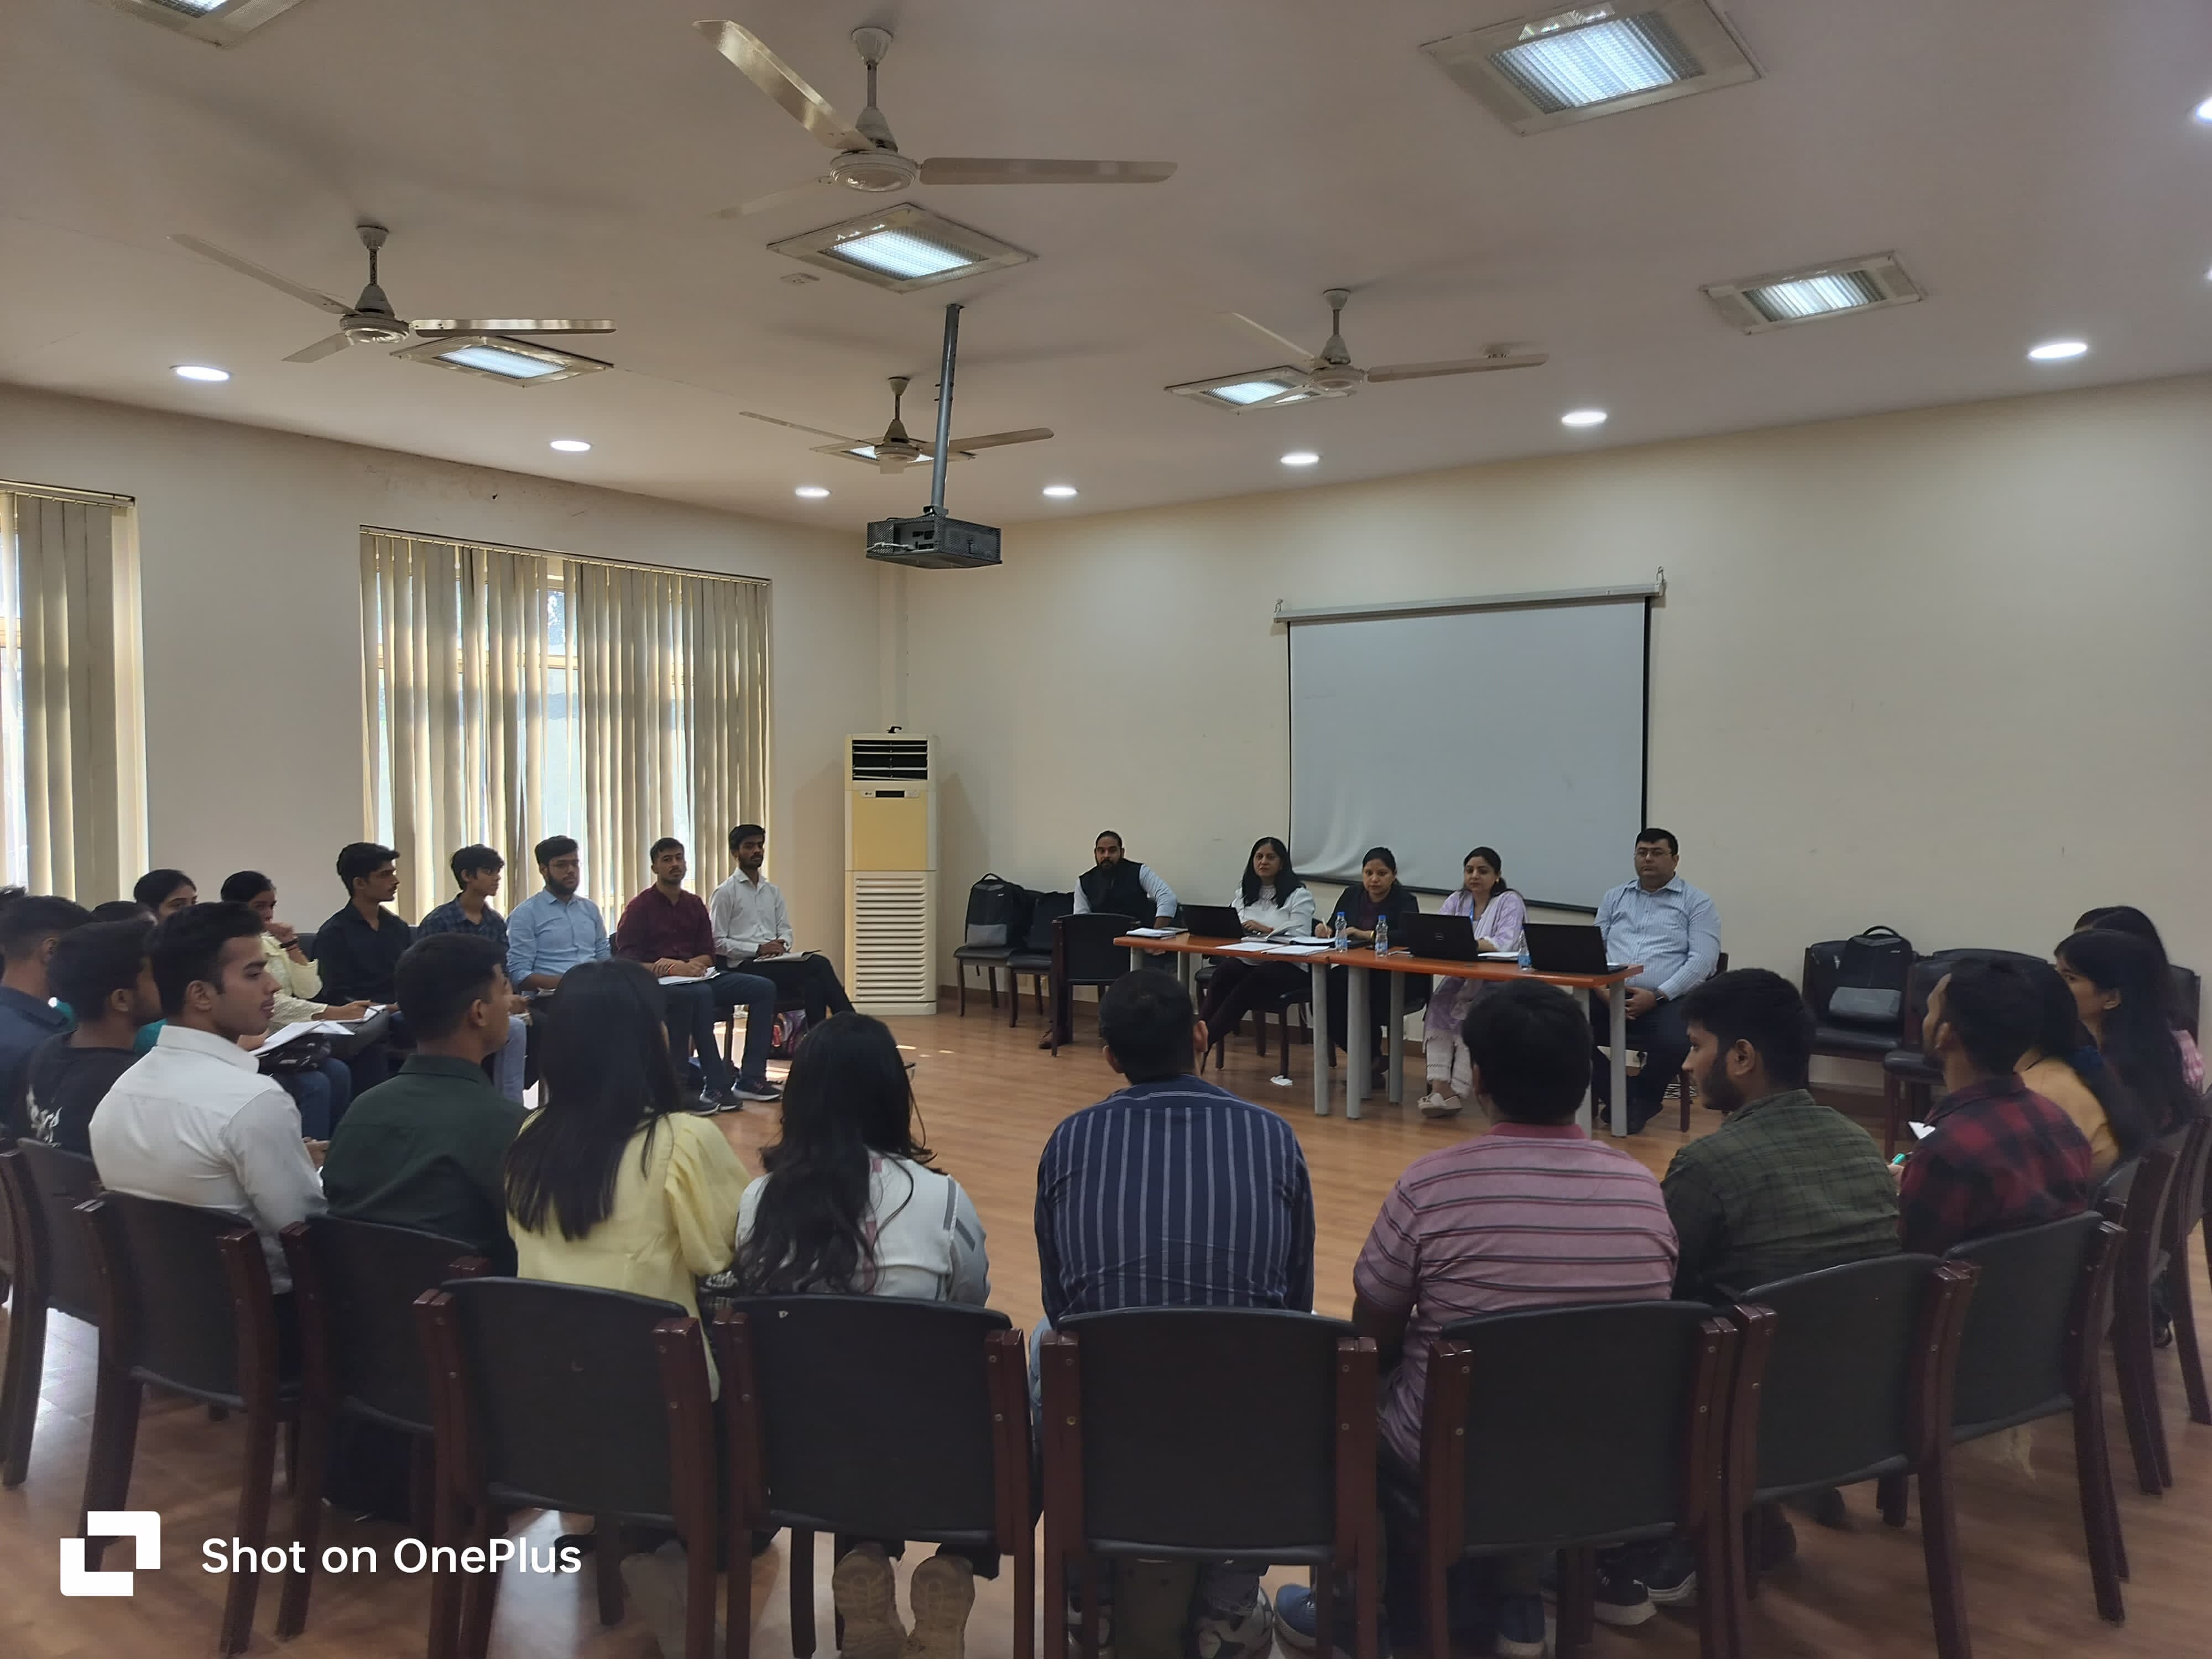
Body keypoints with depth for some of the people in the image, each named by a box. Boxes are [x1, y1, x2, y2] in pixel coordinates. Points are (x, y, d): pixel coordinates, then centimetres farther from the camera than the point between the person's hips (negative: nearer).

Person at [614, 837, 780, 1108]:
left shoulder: (694, 905, 15)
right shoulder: (640, 908, -2)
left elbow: (708, 955, 14)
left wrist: (688, 965, -10)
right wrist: (673, 969, -21)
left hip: (697, 979, 7)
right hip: (657, 984, -6)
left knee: (763, 988, -11)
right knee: (700, 994, -39)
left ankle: (751, 1079, -16)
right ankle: (717, 1085, -36)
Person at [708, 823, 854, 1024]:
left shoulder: (773, 891, 19)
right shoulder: (725, 892, 1)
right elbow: (718, 942, -5)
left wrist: (782, 944, -6)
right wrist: (759, 949, -15)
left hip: (775, 962, 6)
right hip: (744, 966, -6)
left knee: (812, 982, -30)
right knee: (819, 965, -27)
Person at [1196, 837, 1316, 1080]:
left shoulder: (1299, 894, 0)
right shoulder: (1244, 892, 18)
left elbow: (1300, 936, -10)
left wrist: (1268, 930, -21)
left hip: (1286, 966, -4)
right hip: (1246, 960, 4)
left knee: (1248, 985, -35)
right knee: (1223, 972, -31)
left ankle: (1204, 1038, -37)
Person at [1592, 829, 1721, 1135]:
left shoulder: (1697, 903, 7)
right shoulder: (1614, 898, 20)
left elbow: (1703, 960, -5)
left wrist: (1657, 996, -17)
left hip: (1666, 1000, -3)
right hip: (1609, 995, 3)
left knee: (1675, 1044, -35)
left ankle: (1642, 1098, 0)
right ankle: (1616, 1094, -3)